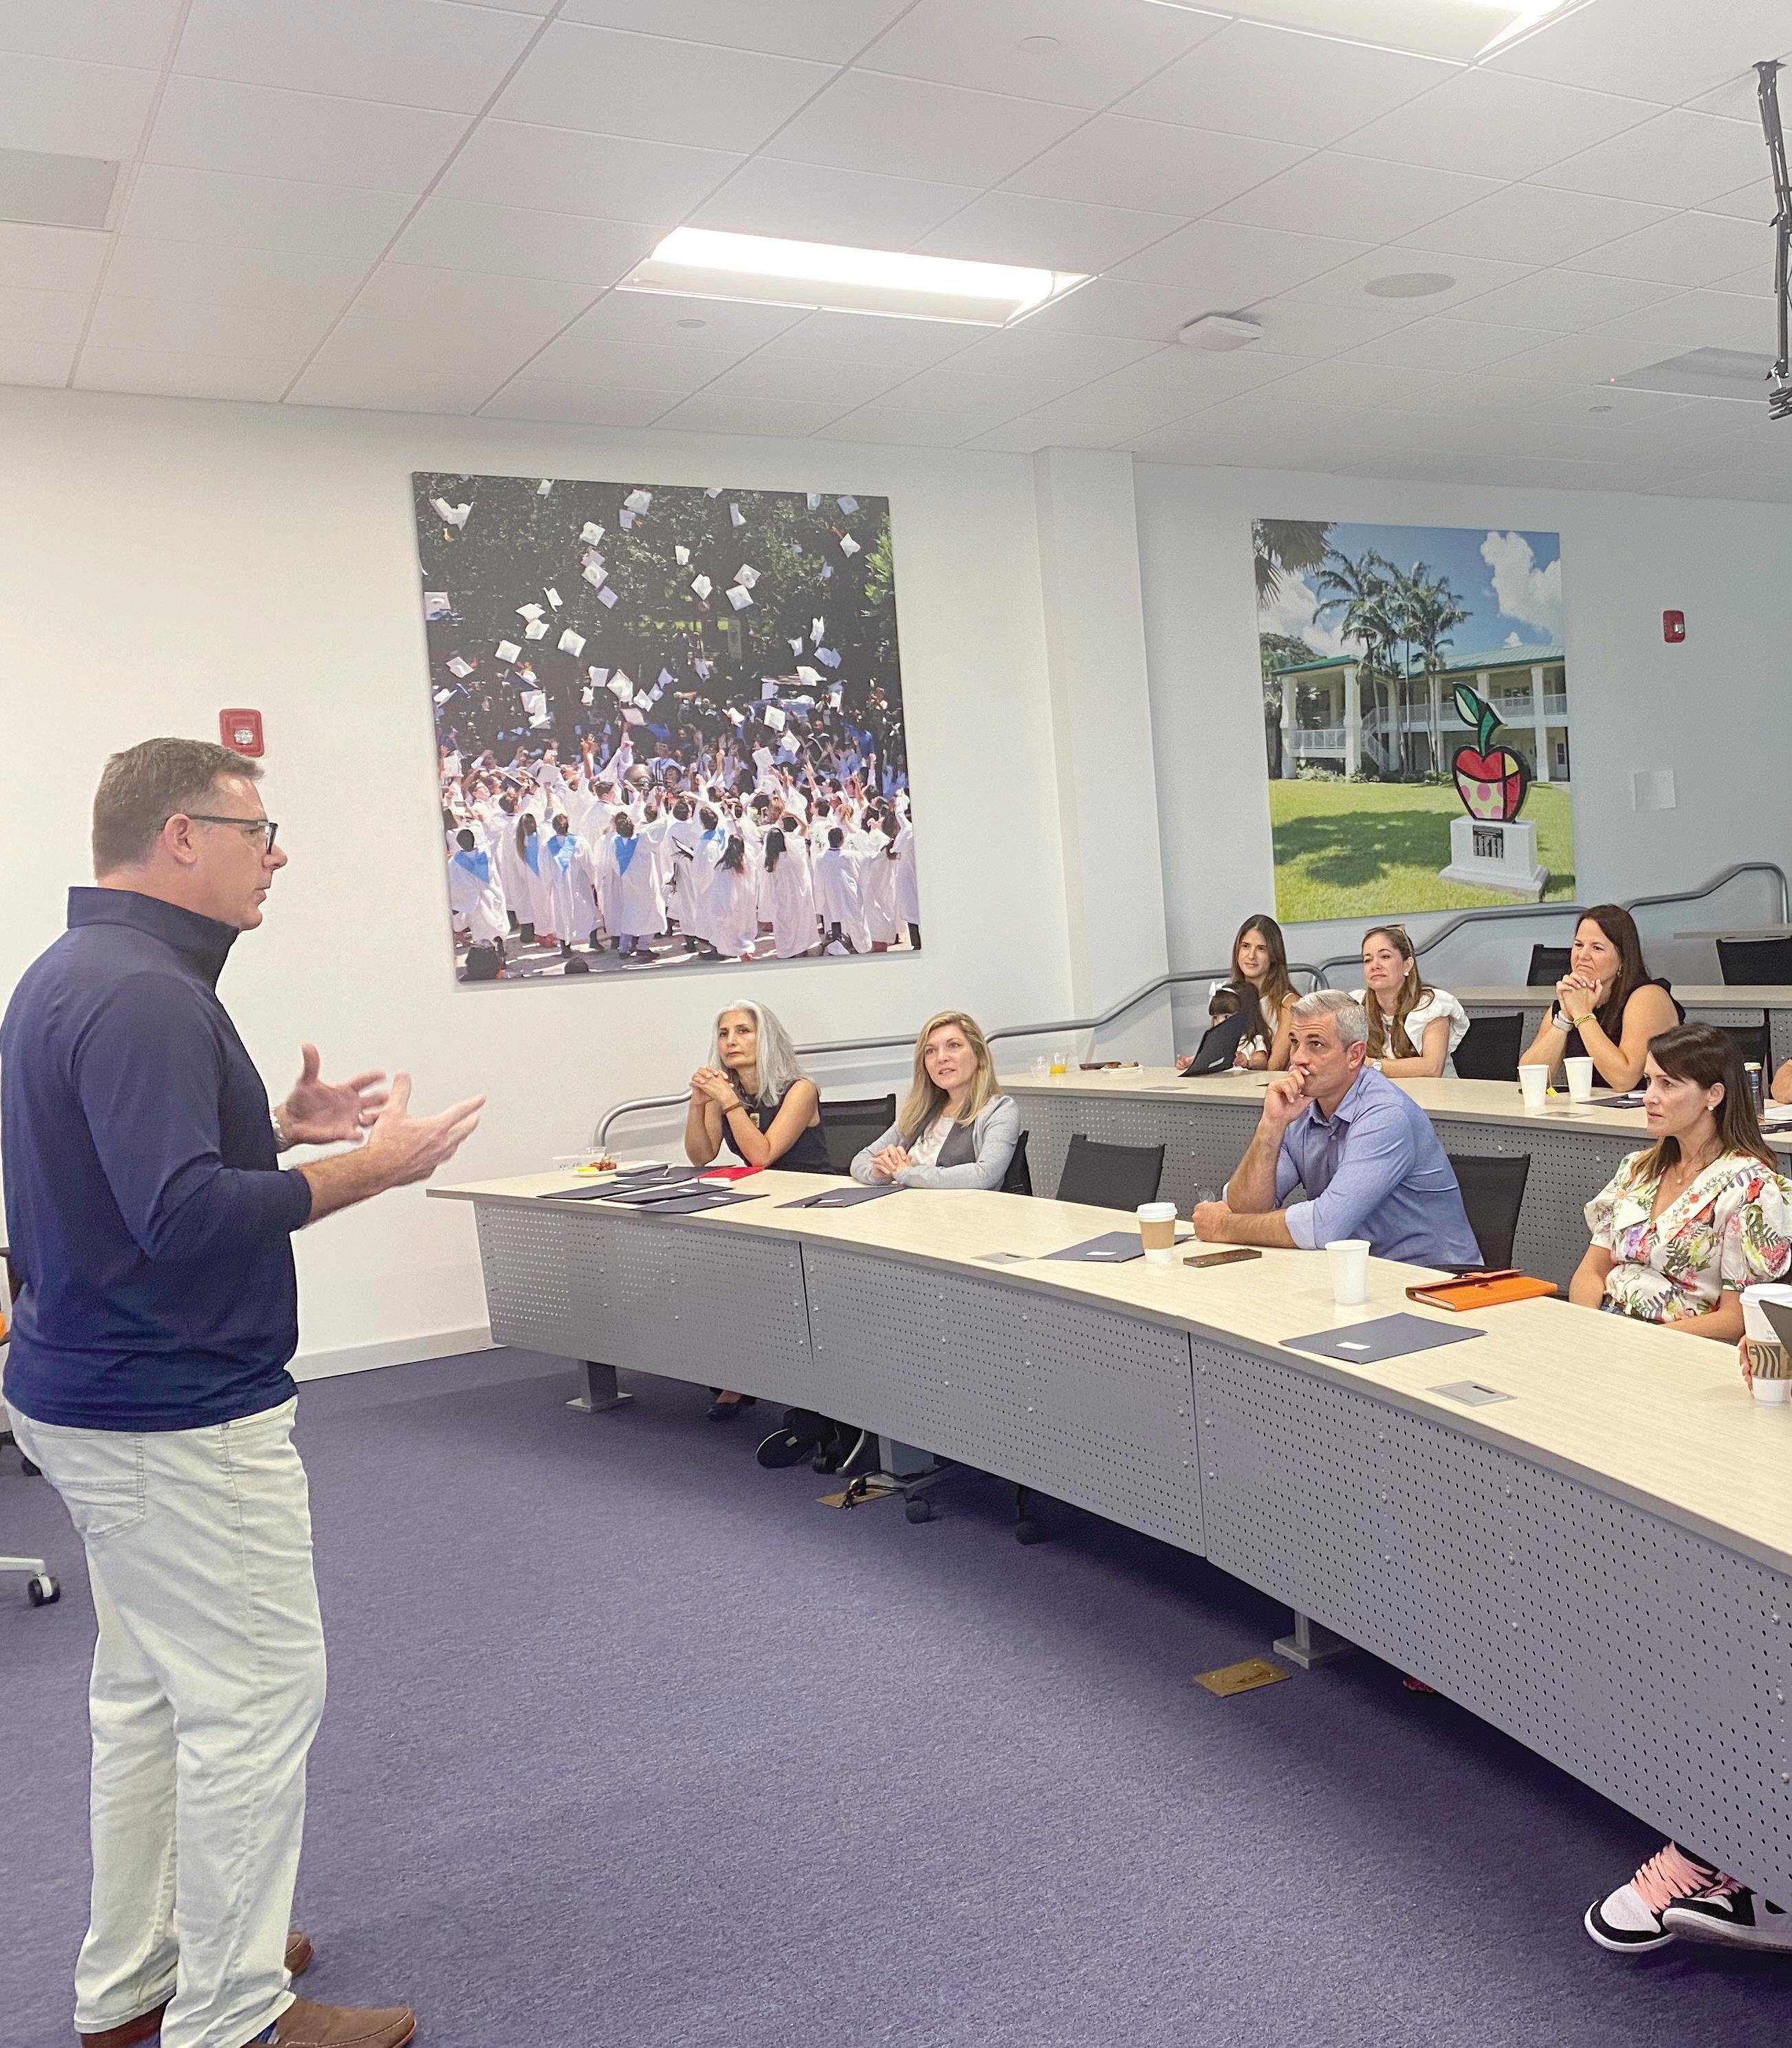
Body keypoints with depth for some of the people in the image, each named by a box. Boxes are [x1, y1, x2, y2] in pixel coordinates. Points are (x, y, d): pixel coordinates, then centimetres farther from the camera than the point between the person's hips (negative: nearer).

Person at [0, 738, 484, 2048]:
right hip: (177, 1419, -11)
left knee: (149, 1692, 20)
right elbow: (183, 1216, -30)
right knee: (256, 1699, 1)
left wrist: (280, 1129, 12)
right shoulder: (142, 995, -23)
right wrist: (369, 1169, -22)